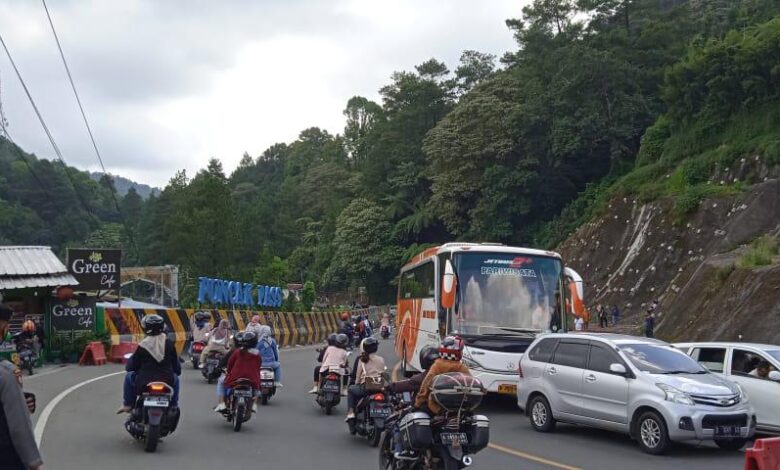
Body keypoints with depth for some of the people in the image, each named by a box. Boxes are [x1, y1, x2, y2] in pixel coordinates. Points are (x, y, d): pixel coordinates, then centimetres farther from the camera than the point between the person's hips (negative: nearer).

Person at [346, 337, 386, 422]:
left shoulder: (362, 360, -3)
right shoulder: (381, 360, 4)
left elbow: (358, 376, 2)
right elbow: (383, 373, 6)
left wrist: (357, 384, 20)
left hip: (365, 388, -3)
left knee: (351, 389, 25)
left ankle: (351, 411, 11)